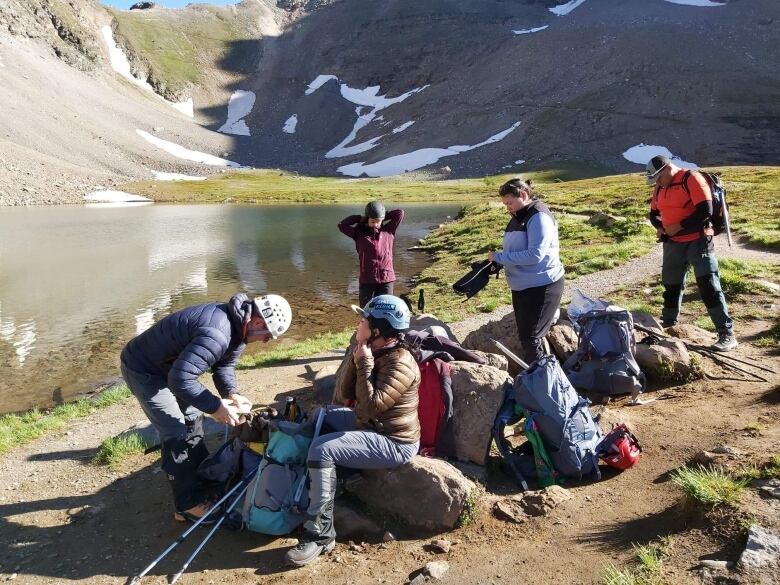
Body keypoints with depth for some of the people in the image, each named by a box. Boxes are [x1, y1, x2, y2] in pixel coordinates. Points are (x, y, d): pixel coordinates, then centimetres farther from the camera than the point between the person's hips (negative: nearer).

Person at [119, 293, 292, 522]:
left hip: (169, 365, 10)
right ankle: (189, 505, 2)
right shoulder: (217, 333, -38)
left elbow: (224, 364, 6)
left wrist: (231, 393, -9)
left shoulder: (236, 324, -6)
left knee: (192, 418, 18)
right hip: (143, 370, -10)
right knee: (177, 433, -9)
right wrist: (215, 406, -30)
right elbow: (181, 379, -39)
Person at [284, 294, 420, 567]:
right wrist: (355, 356, -12)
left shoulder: (400, 364, -25)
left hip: (394, 443, -10)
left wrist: (364, 364, -26)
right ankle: (310, 490, 27)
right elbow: (344, 394, 0)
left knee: (322, 450, -23)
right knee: (319, 417, 17)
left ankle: (320, 534, -11)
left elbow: (370, 406, -32)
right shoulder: (372, 349, 2)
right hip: (370, 424, 10)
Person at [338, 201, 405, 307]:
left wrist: (383, 217, 9)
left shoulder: (388, 231, 7)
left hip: (386, 278, 1)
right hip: (367, 280, 0)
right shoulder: (359, 233, 5)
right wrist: (360, 218, 2)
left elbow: (400, 213, 4)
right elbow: (342, 225, -4)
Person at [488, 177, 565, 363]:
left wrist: (499, 257, -21)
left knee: (531, 338, -5)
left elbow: (535, 255, -26)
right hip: (522, 286, 9)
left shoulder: (538, 216, -17)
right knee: (524, 335, 16)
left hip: (541, 287, -9)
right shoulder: (519, 217, 11)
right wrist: (499, 259, -1)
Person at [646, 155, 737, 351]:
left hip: (698, 241, -7)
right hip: (673, 244, 7)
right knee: (671, 285, 17)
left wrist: (679, 226, -19)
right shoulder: (660, 187, 9)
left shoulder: (692, 179, -14)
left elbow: (705, 211, -22)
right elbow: (654, 213, 20)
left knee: (708, 286, -11)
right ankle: (668, 324, 34)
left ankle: (727, 334, -7)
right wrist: (660, 227, 0)